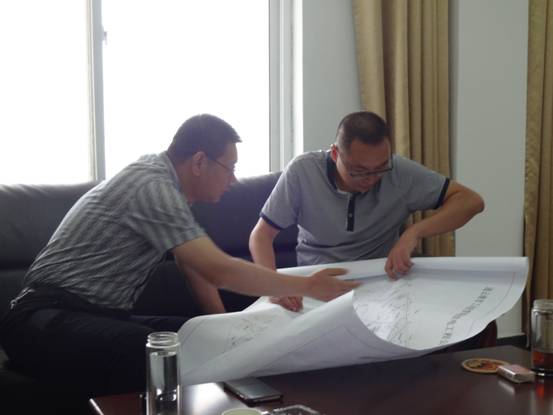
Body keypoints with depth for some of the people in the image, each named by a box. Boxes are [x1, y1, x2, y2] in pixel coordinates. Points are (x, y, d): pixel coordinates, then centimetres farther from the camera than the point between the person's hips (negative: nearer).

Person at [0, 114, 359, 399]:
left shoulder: (162, 179, 11)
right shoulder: (152, 186, -19)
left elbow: (193, 262, 17)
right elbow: (219, 271, -25)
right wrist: (306, 287, -18)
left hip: (98, 315, 10)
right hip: (49, 320, -9)